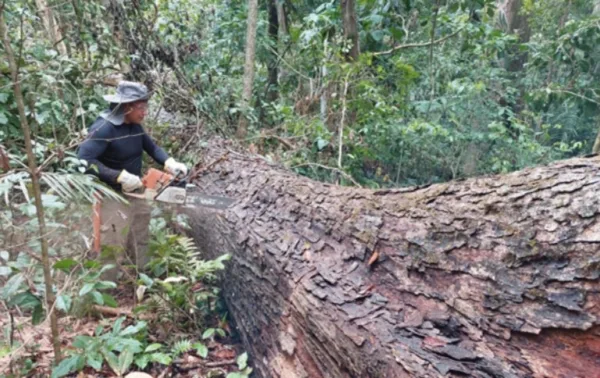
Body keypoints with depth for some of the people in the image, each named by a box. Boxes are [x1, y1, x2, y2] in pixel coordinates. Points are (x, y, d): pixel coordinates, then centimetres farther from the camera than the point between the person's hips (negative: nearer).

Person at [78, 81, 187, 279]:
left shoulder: (135, 126, 0)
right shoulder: (103, 128, -24)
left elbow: (152, 147, 7)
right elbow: (83, 160, -30)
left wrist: (170, 163, -12)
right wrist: (120, 176, -32)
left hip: (135, 193, 9)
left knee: (140, 242, 21)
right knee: (112, 249, -2)